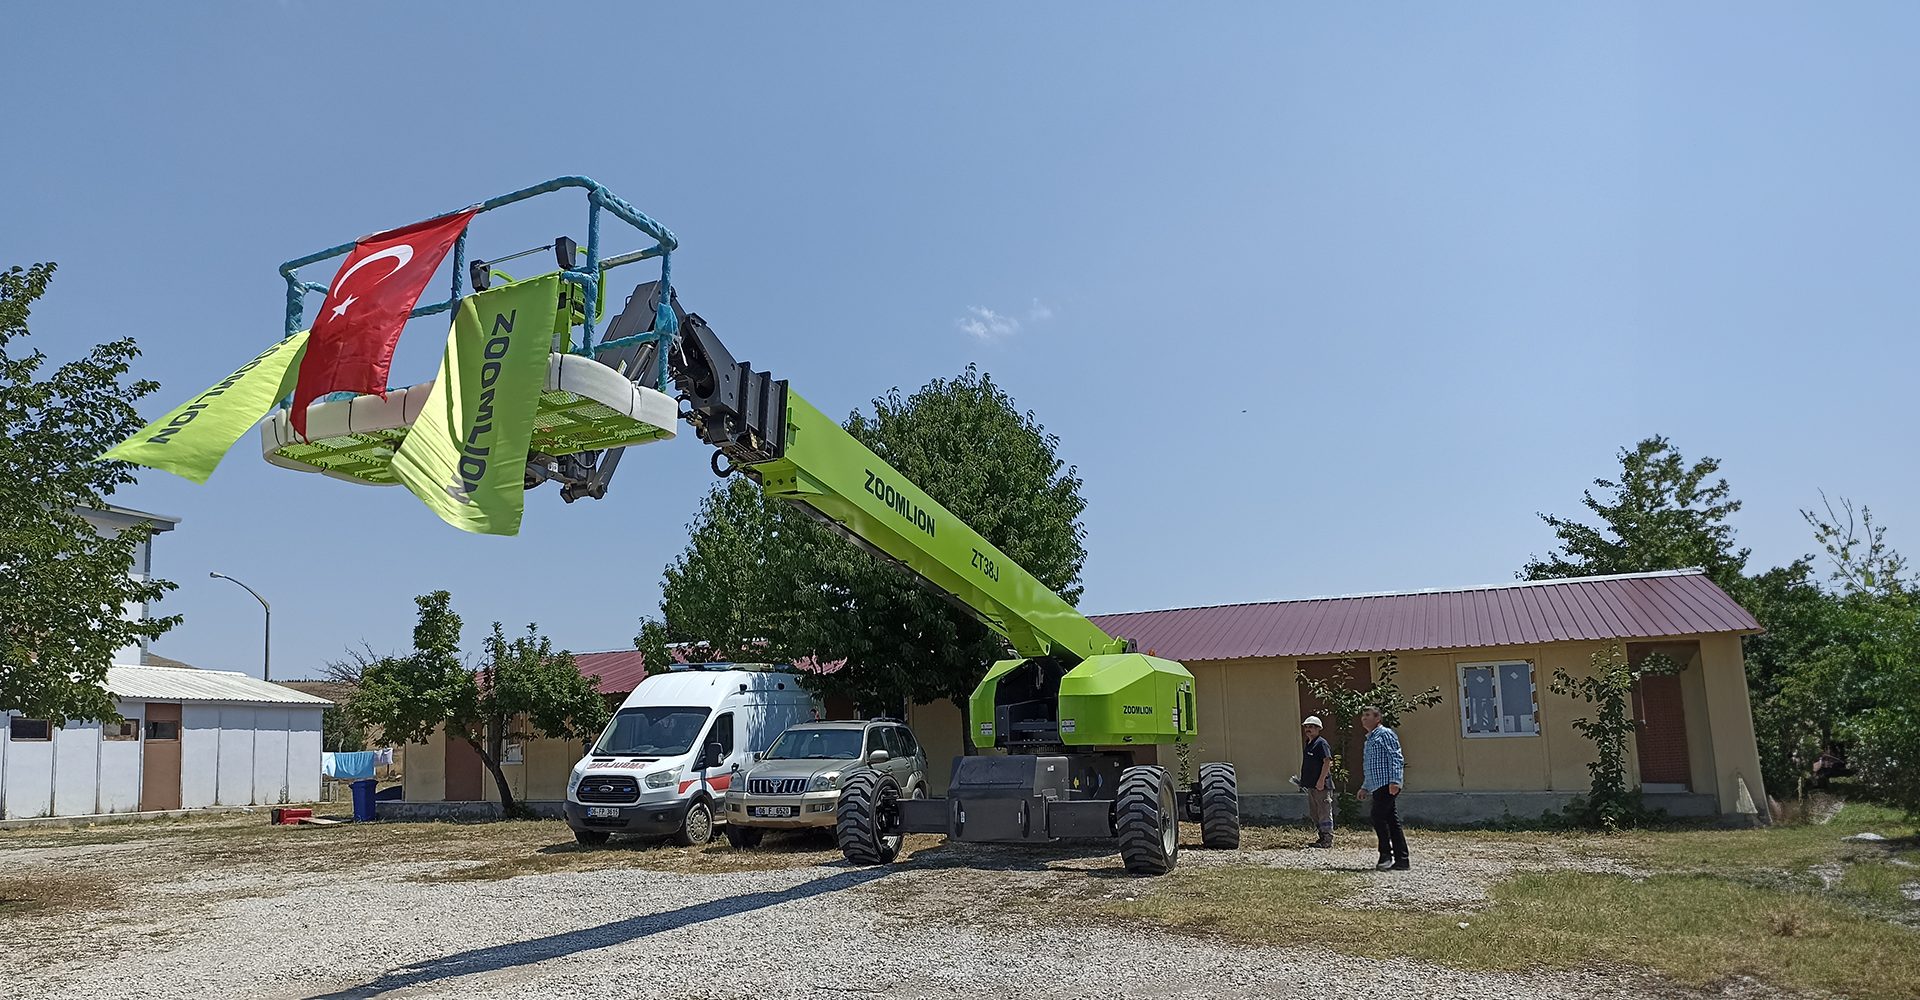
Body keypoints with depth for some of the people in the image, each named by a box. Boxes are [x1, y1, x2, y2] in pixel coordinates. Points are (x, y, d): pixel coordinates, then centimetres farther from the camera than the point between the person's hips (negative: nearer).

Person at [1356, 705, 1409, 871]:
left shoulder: (1385, 734, -3)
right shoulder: (1369, 739, 25)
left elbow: (1397, 758, -13)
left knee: (1378, 816, -15)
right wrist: (1365, 788, 26)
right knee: (1392, 821, 6)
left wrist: (1394, 781, -22)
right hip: (1377, 787, 9)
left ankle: (1386, 854, -10)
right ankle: (1401, 861, 5)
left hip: (1387, 785, -9)